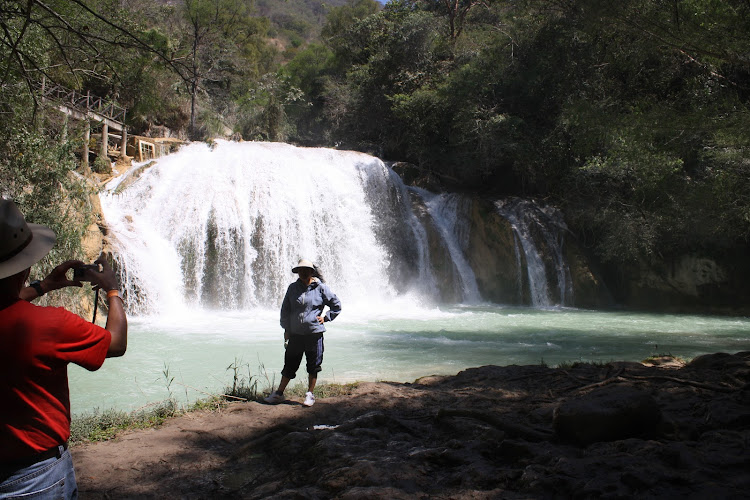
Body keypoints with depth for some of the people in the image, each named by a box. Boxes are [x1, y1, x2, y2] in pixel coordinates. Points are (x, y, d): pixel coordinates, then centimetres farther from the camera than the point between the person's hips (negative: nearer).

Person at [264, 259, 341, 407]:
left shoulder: (321, 288, -2)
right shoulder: (293, 288, 6)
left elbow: (336, 305, 7)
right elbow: (285, 309, 11)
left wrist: (326, 317, -2)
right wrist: (286, 329, 7)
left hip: (314, 333, -2)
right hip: (295, 334, 2)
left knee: (313, 366, 6)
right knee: (290, 364, 9)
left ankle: (309, 395, 20)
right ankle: (279, 393, 20)